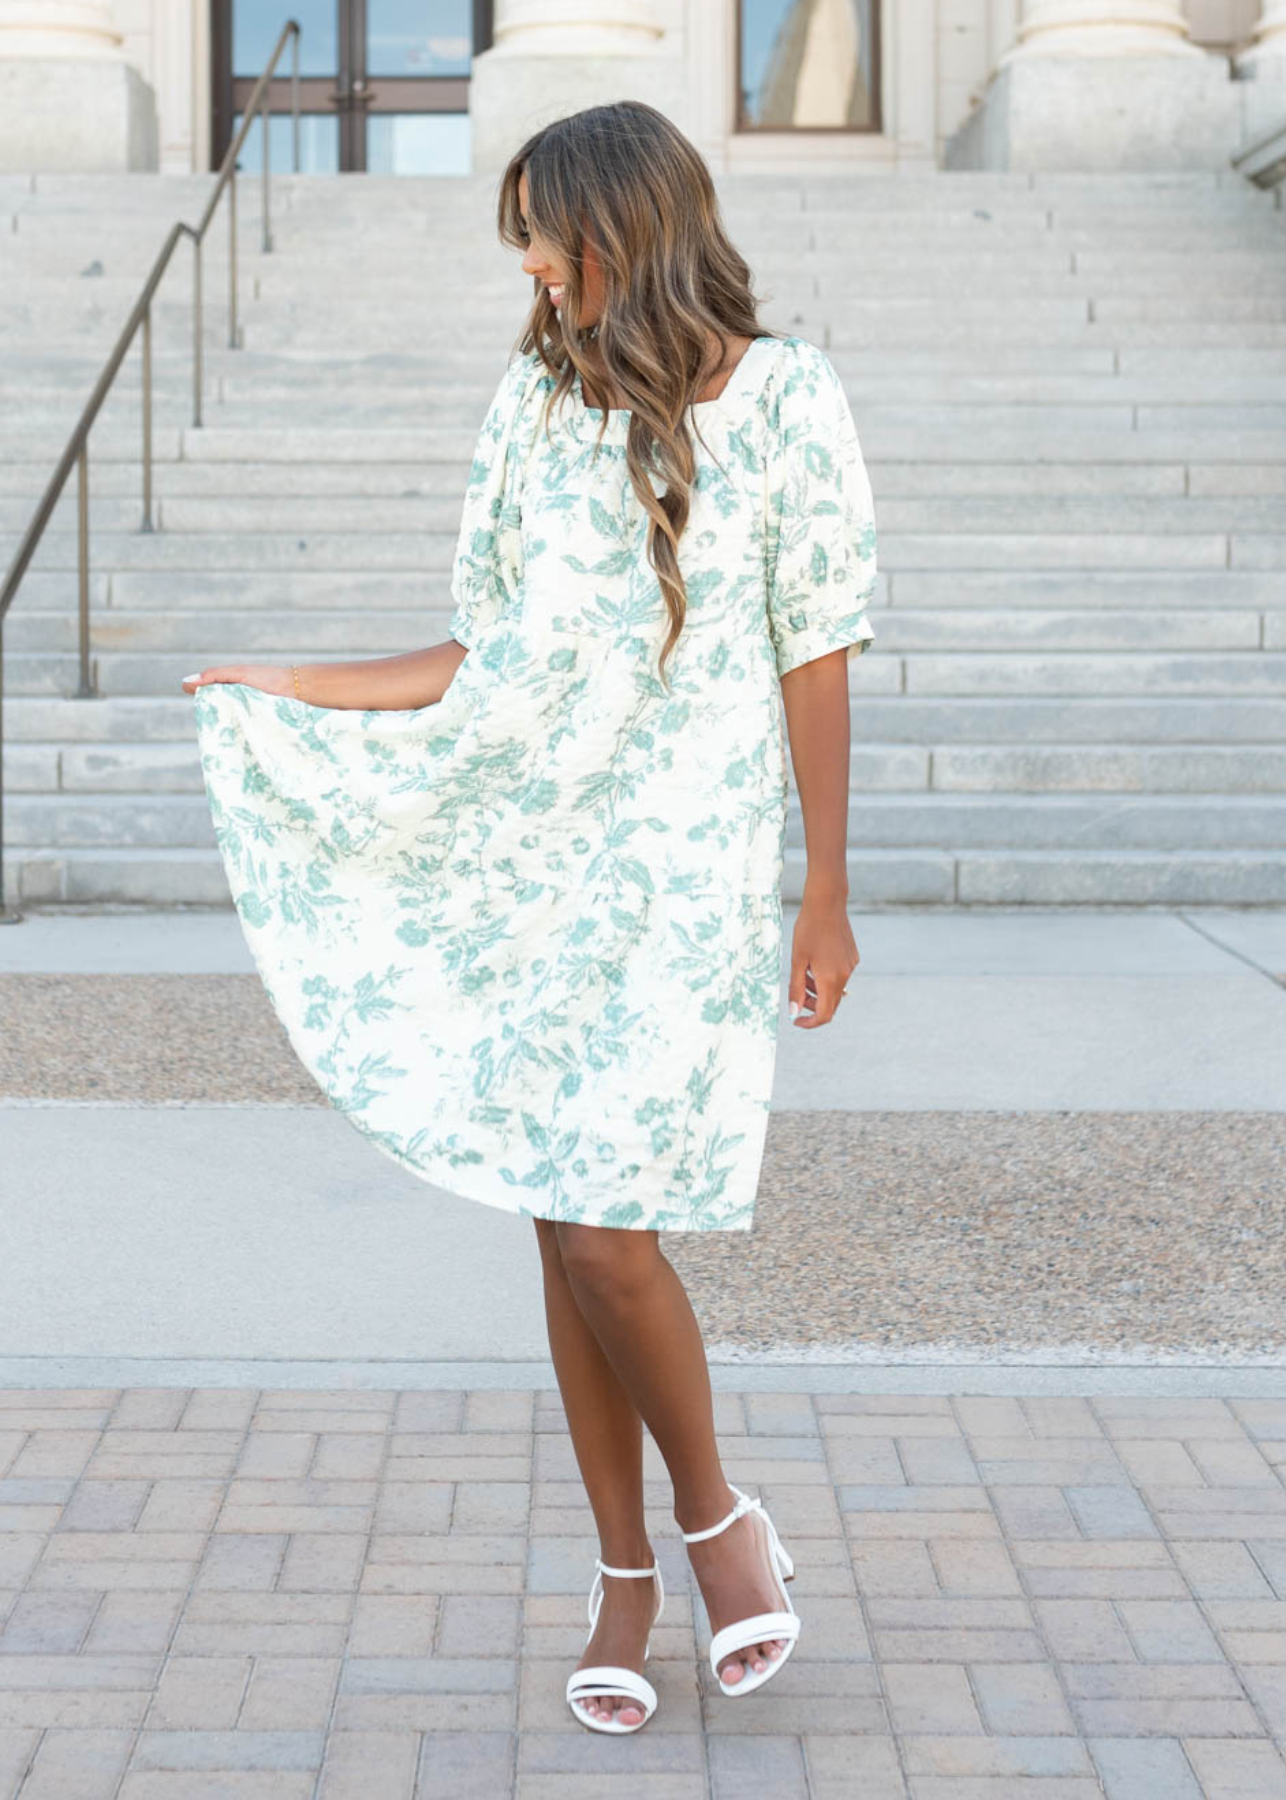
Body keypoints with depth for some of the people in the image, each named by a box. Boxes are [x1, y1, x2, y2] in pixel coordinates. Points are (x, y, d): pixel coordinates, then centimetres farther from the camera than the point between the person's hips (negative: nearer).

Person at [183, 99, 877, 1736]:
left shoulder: (782, 398, -3)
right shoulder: (536, 401, 10)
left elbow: (815, 660, -3)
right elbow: (495, 657, 13)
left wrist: (827, 897, -3)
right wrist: (293, 694, 12)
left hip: (688, 868, -4)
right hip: (536, 858, 5)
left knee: (604, 1224, -13)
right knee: (564, 1228, 6)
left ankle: (711, 1511, 14)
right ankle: (623, 1568, 21)